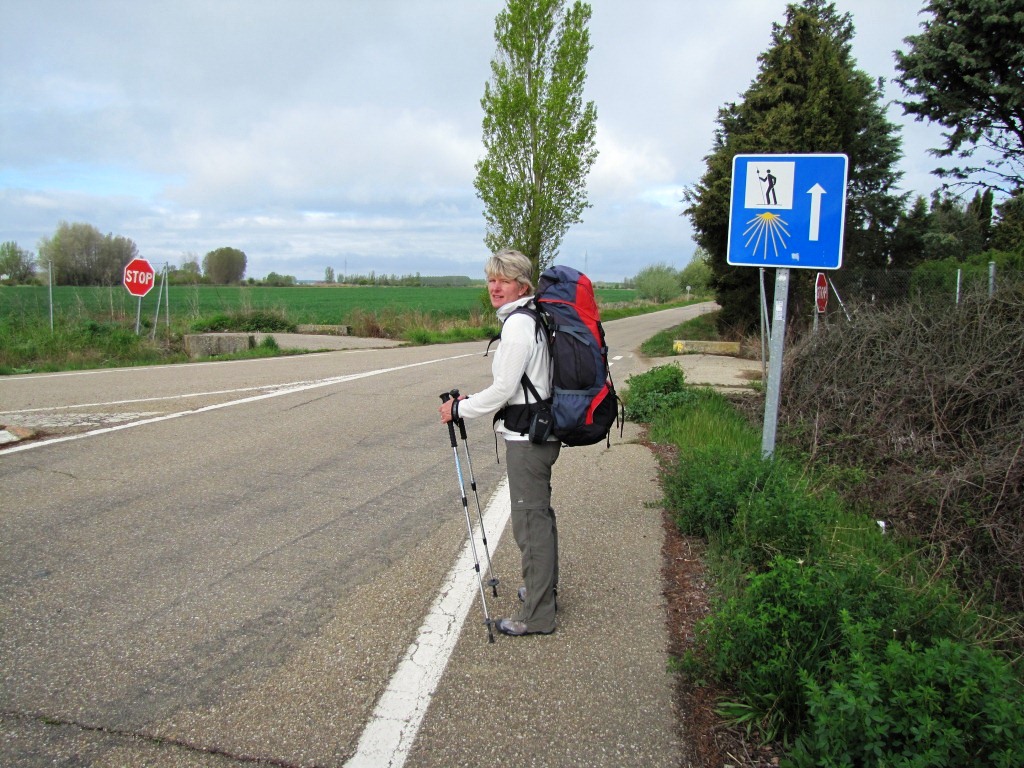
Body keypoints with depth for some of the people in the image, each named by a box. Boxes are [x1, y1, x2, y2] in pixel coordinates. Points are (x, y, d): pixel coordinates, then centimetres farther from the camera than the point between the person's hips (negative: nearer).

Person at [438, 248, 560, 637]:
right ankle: (543, 588, 39)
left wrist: (459, 408, -6)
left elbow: (503, 389, -19)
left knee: (529, 521, -3)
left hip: (526, 437, -11)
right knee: (540, 513, 22)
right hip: (540, 430, 11)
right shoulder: (533, 319, 14)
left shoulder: (518, 323, -18)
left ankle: (536, 616, 7)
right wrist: (471, 401, 18)